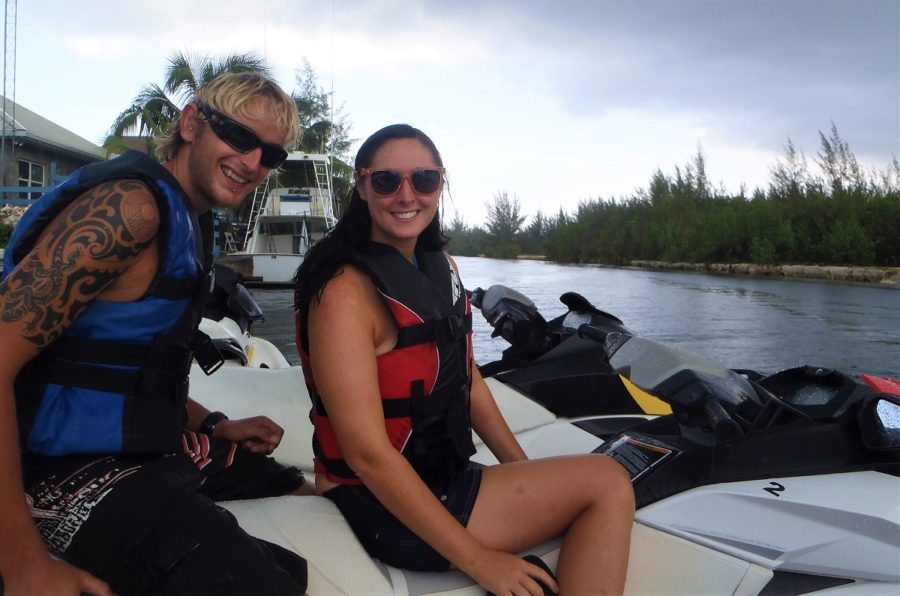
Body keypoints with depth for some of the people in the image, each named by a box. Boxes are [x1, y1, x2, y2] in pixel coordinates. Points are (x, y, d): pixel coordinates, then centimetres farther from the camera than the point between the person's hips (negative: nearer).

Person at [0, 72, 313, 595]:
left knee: (317, 496, 20)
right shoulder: (131, 205, -19)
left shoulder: (191, 223, 12)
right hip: (72, 472, -10)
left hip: (154, 450, 10)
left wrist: (215, 426, 12)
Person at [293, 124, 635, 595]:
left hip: (444, 479, 8)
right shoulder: (346, 291, -20)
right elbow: (367, 454, -23)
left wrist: (528, 476, 3)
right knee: (607, 484, -12)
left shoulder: (440, 267, 7)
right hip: (387, 511, -8)